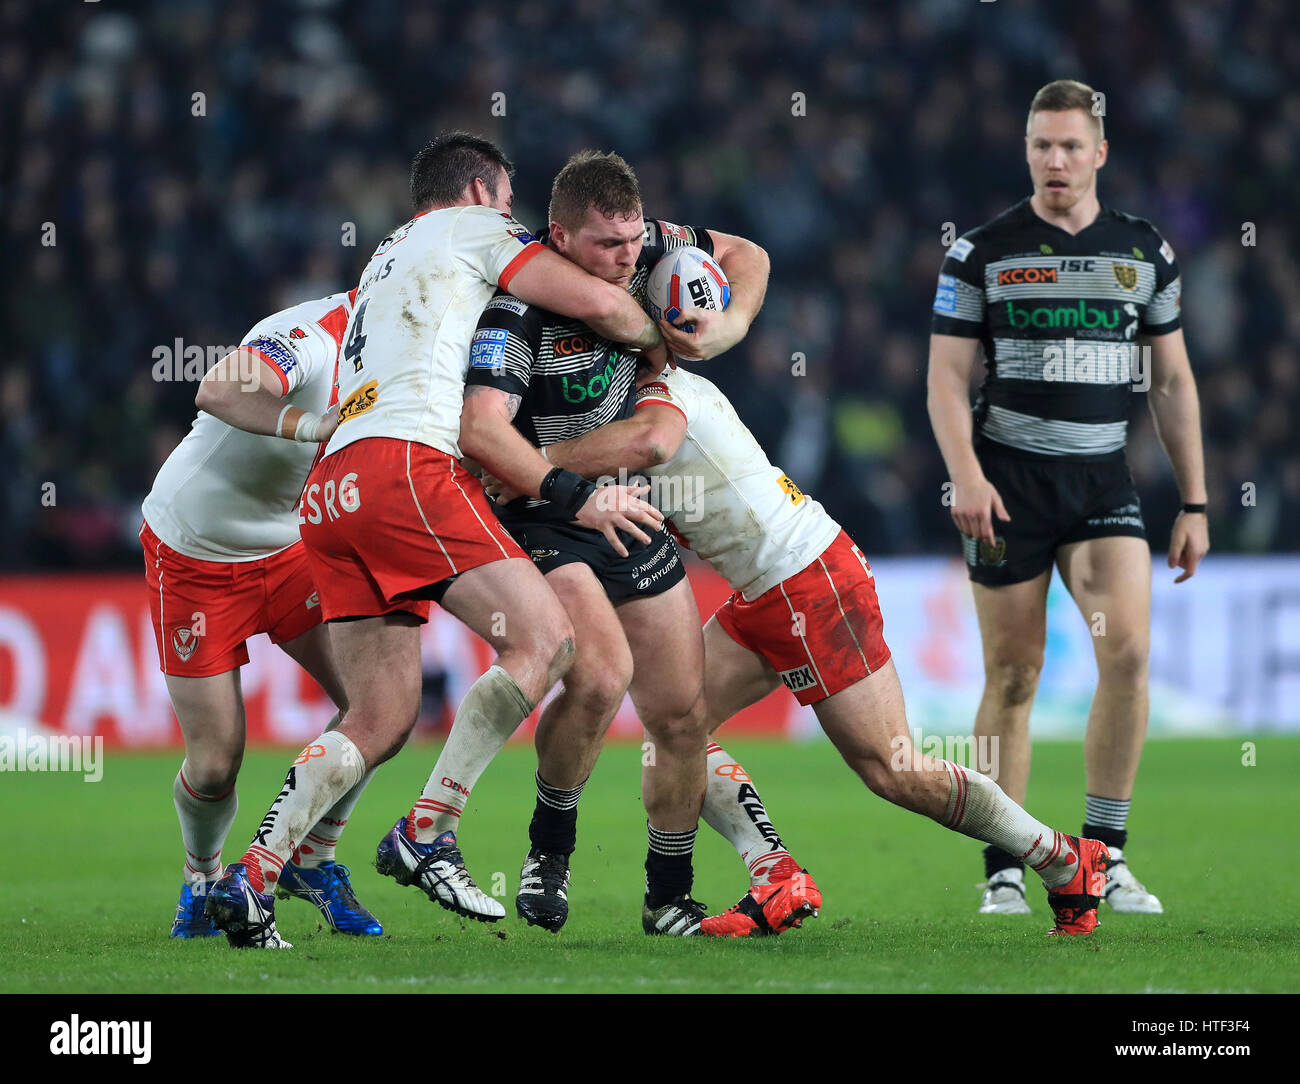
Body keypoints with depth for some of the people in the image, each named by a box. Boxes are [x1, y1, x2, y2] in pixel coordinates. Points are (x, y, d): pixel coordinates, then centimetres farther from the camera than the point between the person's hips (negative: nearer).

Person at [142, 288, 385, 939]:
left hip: (288, 546, 7)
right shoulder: (311, 335, -33)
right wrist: (313, 425, -66)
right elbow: (219, 392, -51)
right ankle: (202, 879, 29)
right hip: (193, 557, -7)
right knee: (215, 764, -4)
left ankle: (311, 861, 12)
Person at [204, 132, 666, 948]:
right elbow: (598, 303, 3)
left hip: (331, 496, 9)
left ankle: (252, 880, -2)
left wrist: (567, 492, 21)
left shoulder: (385, 263, 36)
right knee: (544, 639, -11)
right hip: (403, 465, -9)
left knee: (381, 721, 8)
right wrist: (656, 341, 25)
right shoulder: (473, 229, 12)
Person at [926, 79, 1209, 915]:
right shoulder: (983, 254, 0)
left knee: (1128, 649, -17)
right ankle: (1004, 872, 8)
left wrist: (1195, 503, 9)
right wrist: (966, 475, -16)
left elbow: (1173, 383, 12)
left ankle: (1105, 853, -6)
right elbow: (947, 377, -1)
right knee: (1014, 673, -1)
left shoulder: (1147, 253, 7)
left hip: (1104, 478, 2)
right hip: (1009, 479, -2)